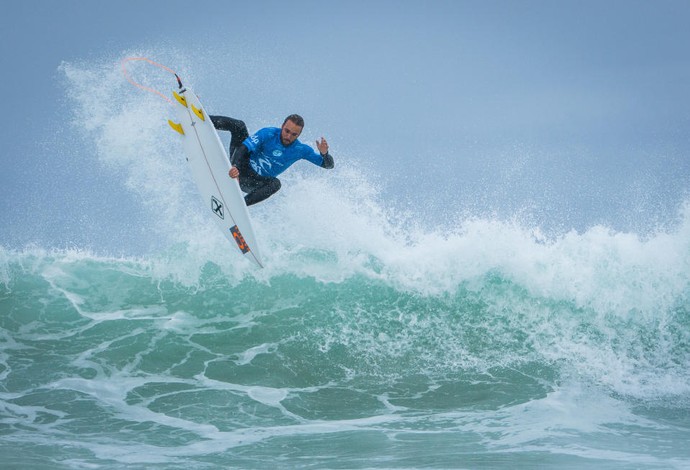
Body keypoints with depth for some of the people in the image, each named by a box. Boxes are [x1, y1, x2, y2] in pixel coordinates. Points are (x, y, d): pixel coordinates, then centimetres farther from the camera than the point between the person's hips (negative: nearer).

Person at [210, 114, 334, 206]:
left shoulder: (301, 150, -10)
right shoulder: (268, 134, -16)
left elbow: (328, 165, -8)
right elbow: (244, 148, -25)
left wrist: (324, 153, -32)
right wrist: (235, 166, -45)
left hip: (252, 182, 1)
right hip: (240, 166, -1)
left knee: (275, 183, -35)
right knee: (239, 125, -19)